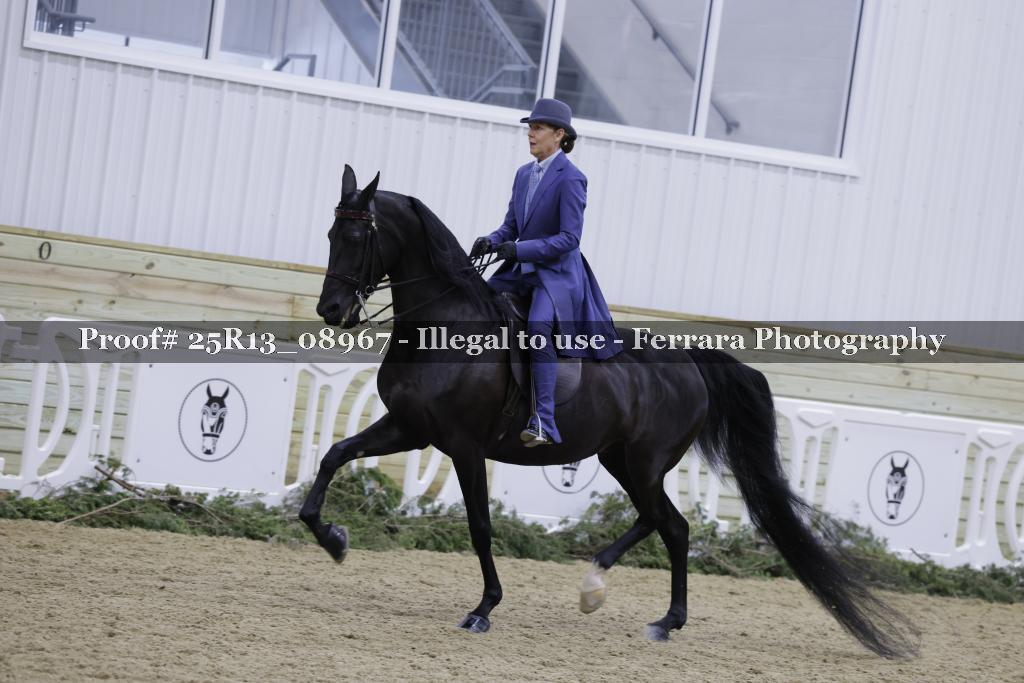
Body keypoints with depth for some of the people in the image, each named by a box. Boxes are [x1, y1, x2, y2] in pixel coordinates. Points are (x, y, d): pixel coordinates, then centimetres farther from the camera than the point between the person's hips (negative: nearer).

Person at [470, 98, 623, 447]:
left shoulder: (570, 179, -13)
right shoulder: (524, 173, 11)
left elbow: (569, 238, -18)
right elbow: (510, 225, 15)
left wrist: (519, 248, -24)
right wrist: (491, 241, -7)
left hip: (557, 274, -8)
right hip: (521, 271, 8)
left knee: (538, 326, -33)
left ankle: (544, 421, -35)